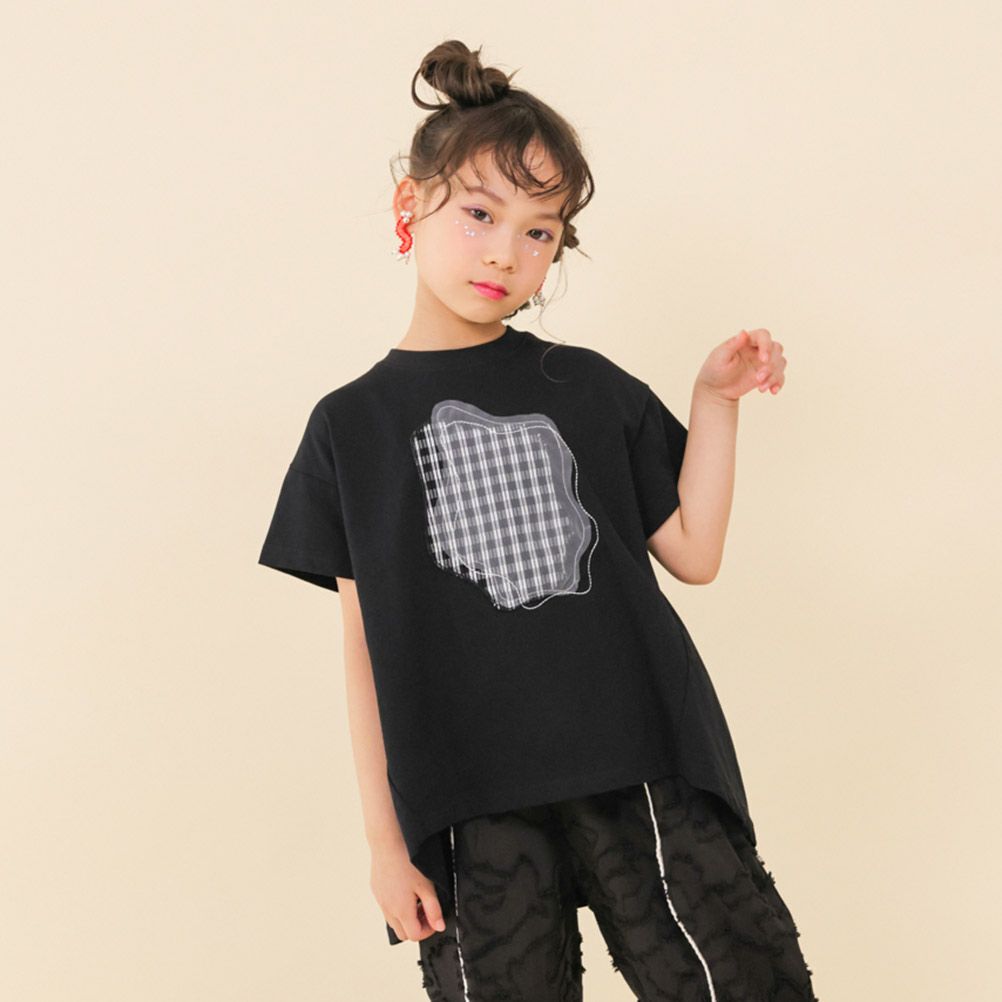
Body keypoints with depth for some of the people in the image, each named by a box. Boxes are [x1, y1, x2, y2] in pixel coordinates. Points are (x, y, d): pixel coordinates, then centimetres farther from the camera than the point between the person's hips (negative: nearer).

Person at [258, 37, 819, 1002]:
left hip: (642, 775, 1)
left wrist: (714, 402, 2)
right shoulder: (353, 424, 6)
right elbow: (367, 648, 4)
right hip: (470, 809, -1)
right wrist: (385, 839, 3)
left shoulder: (590, 389, 10)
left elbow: (692, 552, 10)